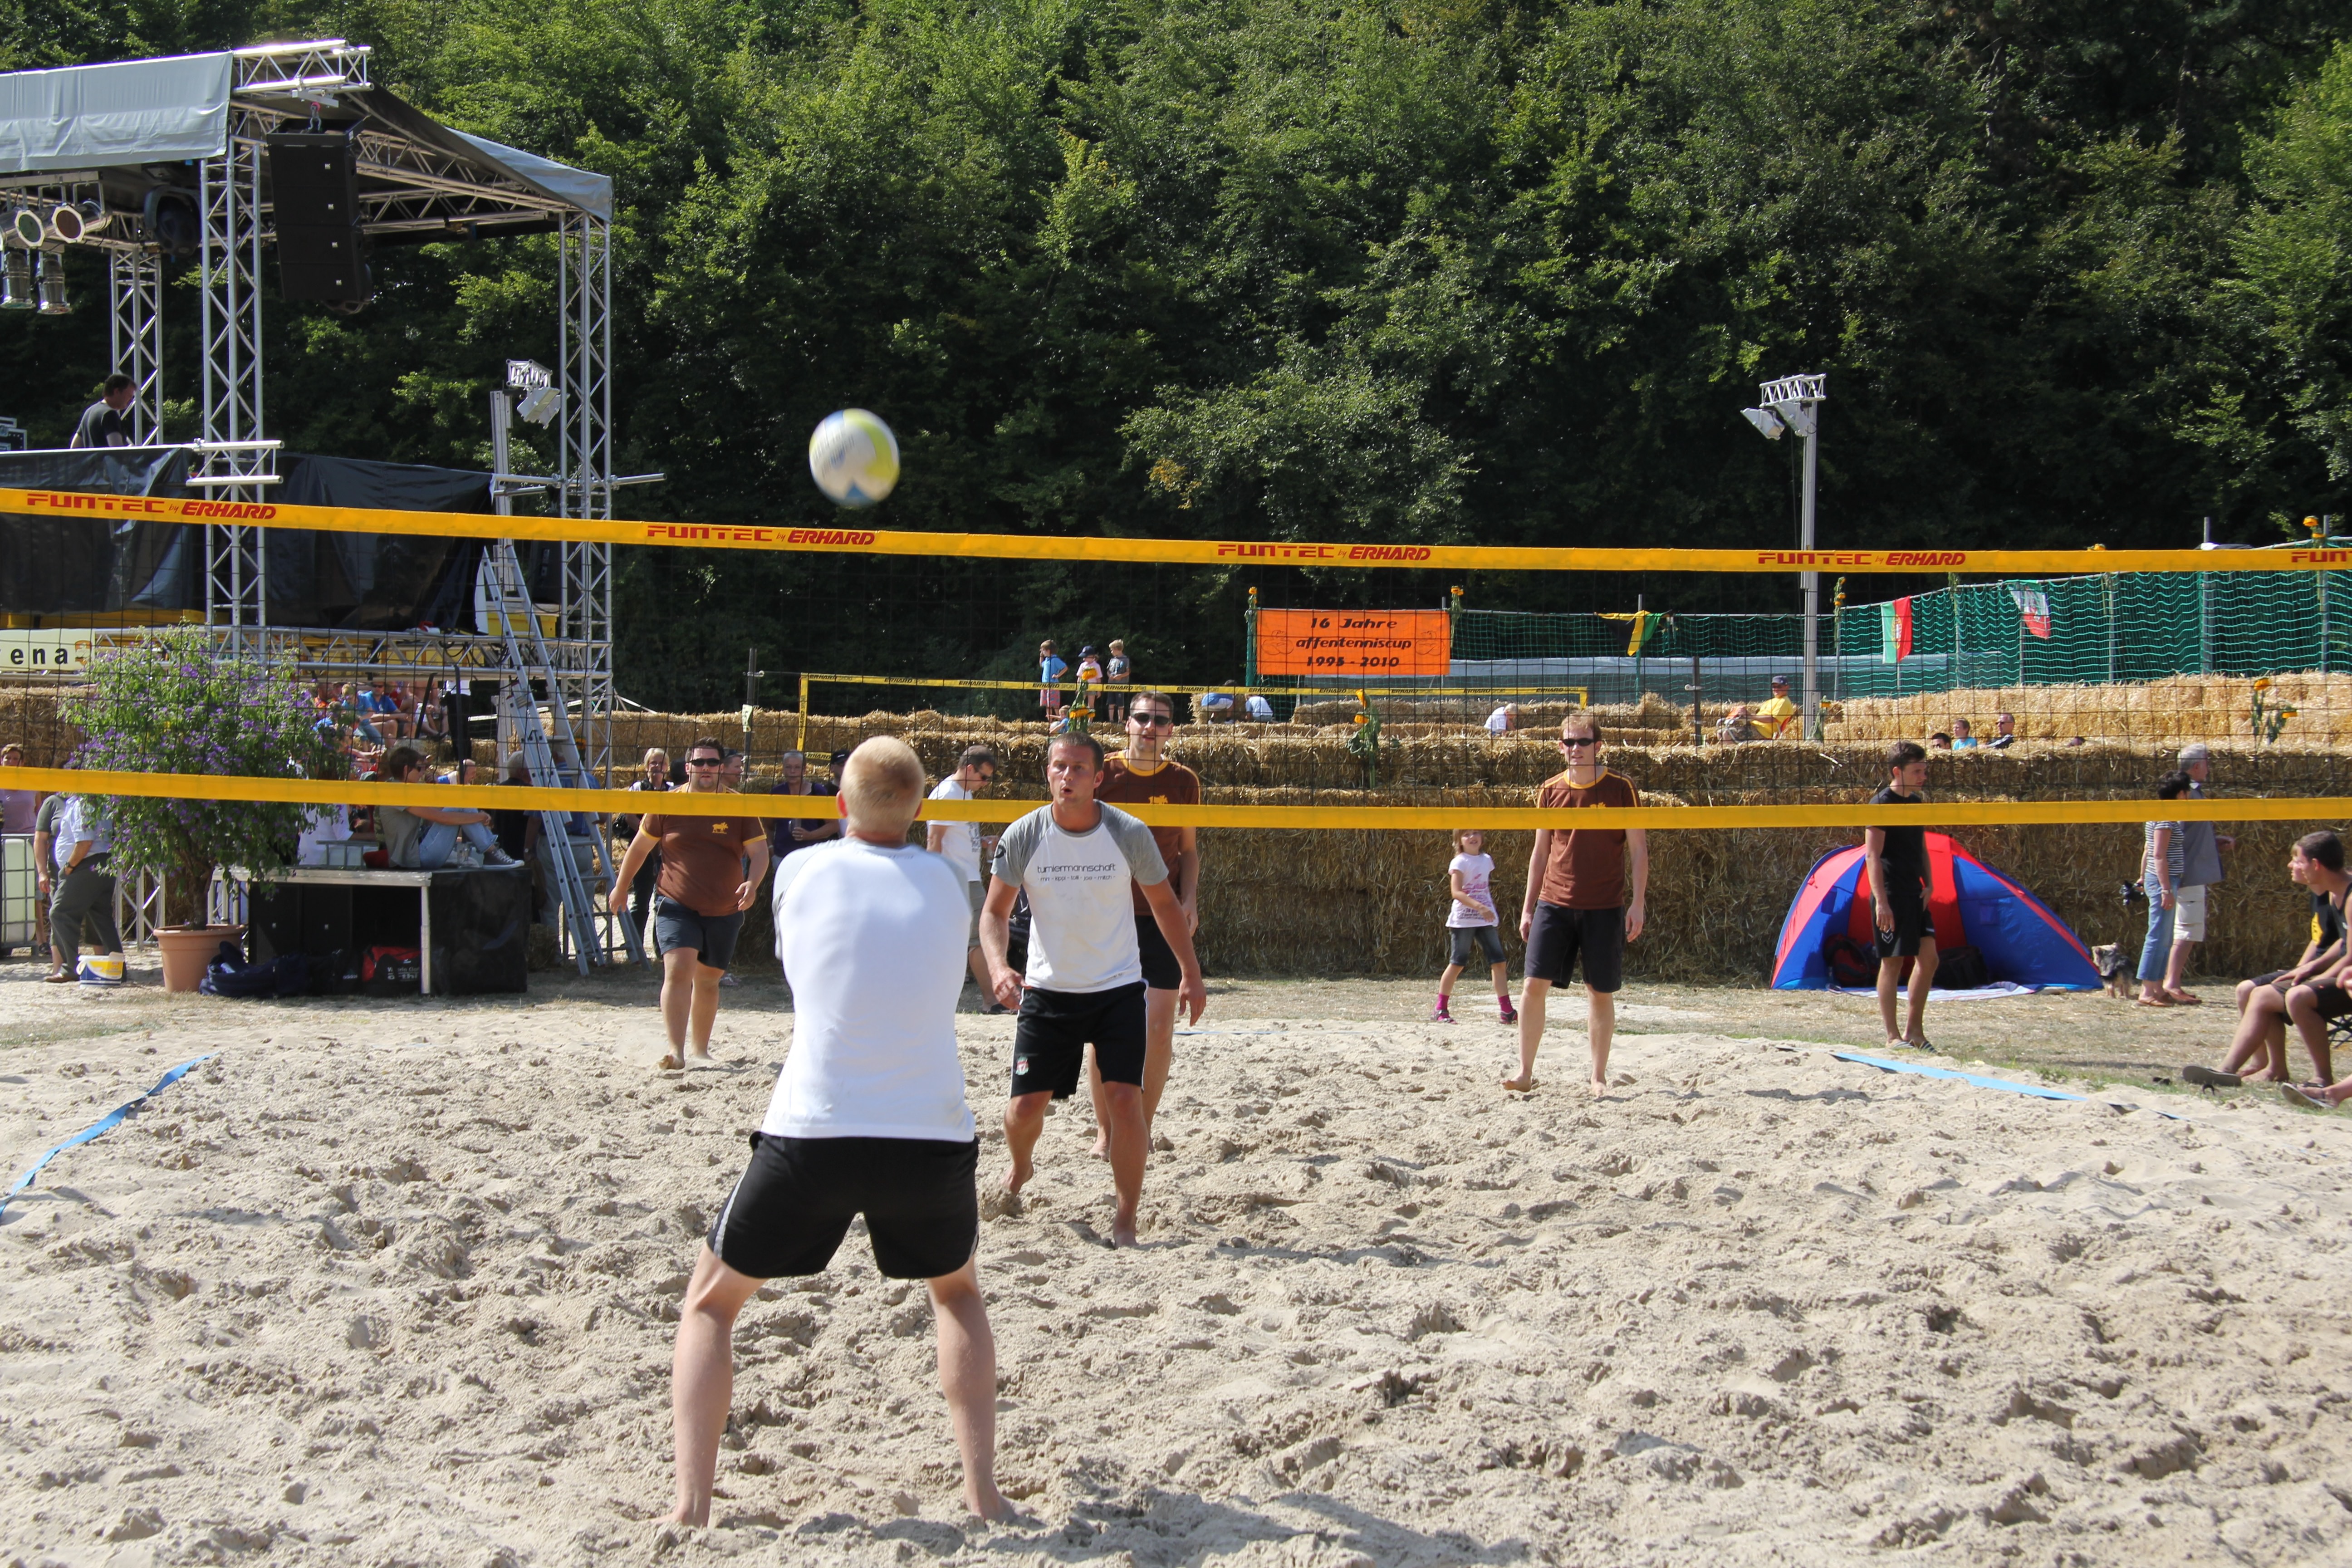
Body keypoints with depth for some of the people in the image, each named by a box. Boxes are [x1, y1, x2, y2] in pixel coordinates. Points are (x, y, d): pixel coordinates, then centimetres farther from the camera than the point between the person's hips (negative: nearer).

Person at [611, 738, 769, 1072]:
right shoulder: (667, 805, -1)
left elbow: (760, 851, -3)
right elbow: (640, 847, 11)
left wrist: (752, 884, -22)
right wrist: (621, 886, 16)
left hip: (724, 910, 2)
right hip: (677, 905, -2)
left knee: (708, 980, 13)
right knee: (678, 968, -20)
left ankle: (699, 1048, 31)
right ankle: (676, 1052, -24)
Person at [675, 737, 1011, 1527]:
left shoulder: (801, 872, 2)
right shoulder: (943, 884, 6)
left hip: (811, 1137, -2)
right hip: (932, 1138, 2)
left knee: (709, 1304, 18)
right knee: (957, 1292, 30)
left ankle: (691, 1507, 5)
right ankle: (983, 1493, 19)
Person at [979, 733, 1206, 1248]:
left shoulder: (1130, 834, -9)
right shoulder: (1023, 837, -9)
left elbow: (1164, 905, 5)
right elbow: (995, 911, -1)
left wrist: (1190, 973, 4)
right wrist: (998, 965, -19)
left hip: (1118, 988, -1)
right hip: (1047, 989, 1)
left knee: (1125, 1099, -14)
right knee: (1025, 1104, 0)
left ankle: (1126, 1220, 1)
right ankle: (1020, 1170, 36)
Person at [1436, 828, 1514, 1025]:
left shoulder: (1487, 860, 12)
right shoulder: (1459, 862, -7)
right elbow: (1457, 892, -18)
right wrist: (1479, 907, -29)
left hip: (1486, 920, 6)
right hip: (1464, 919, -6)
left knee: (1499, 963, -1)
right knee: (1457, 963, -3)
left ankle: (1507, 1011, 0)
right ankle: (1441, 1010, 4)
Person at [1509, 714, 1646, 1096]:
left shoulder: (1620, 789, -1)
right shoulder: (1550, 791, 7)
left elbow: (1638, 850, 2)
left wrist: (1638, 903, -6)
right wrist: (1528, 907, 11)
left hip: (1604, 907, -2)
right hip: (1554, 905, 2)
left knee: (1601, 992, 4)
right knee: (1533, 985, -7)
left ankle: (1599, 1078, 16)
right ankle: (1526, 1073, -1)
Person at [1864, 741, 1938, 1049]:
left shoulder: (1917, 803, 13)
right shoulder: (1882, 803, -11)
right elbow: (1872, 855, -16)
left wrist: (1927, 886, 10)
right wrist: (1880, 900, -22)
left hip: (1914, 894, 8)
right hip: (1891, 894, -8)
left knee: (1928, 957, 4)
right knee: (1892, 963, -4)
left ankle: (1914, 1030, 13)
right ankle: (1893, 1037, 1)